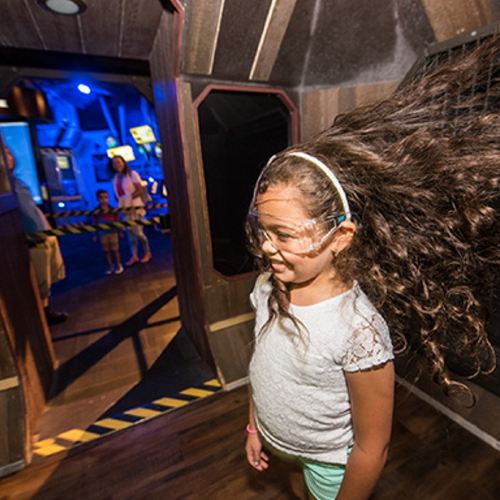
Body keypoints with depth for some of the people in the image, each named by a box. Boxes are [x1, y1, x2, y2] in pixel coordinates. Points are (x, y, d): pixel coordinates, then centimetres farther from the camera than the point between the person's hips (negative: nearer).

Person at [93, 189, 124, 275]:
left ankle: (119, 266, 20)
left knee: (115, 249, 7)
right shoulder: (96, 211, -6)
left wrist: (119, 232, 0)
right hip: (102, 234, 2)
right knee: (106, 251, 11)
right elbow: (95, 223, 0)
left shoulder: (113, 210, -10)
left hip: (113, 232, -2)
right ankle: (110, 266, 24)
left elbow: (117, 221, -3)